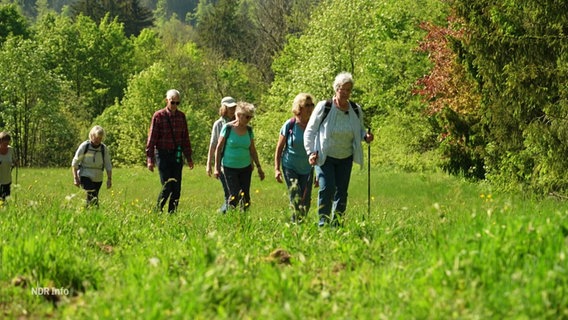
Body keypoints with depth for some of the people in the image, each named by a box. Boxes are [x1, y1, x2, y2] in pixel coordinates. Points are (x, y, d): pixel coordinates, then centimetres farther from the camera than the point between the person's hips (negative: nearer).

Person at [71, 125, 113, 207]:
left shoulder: (104, 148, 3)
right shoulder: (84, 146, -6)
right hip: (85, 176, -4)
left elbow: (108, 165, 10)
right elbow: (75, 163, -2)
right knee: (92, 195, -24)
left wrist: (109, 179, 1)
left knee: (94, 197, 3)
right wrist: (75, 178, -7)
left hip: (98, 178, 4)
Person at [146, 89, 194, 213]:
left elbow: (185, 138, 15)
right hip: (163, 155, -4)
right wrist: (150, 159, -11)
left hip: (177, 155, 4)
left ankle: (172, 213, 10)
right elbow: (151, 138, -6)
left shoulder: (181, 116, 8)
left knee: (177, 188, 2)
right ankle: (158, 210, 9)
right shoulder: (158, 116, -6)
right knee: (167, 187, -10)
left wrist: (189, 157, 14)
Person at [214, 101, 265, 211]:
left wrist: (259, 167, 13)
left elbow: (252, 150, 14)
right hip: (230, 168, -4)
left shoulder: (249, 130, 5)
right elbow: (219, 148, -5)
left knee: (245, 197, 2)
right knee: (234, 196, -12)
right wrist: (217, 168, -7)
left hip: (245, 168, 4)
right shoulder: (228, 128, -9)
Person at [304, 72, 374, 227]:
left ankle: (336, 224, 16)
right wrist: (311, 152, -16)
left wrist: (365, 137, -9)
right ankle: (323, 223, -11)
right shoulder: (324, 107, -12)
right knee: (327, 188, -19)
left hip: (345, 158, 4)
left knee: (342, 192, 5)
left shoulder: (356, 110, 0)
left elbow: (360, 130, 15)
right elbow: (310, 131, -6)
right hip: (324, 156, -4)